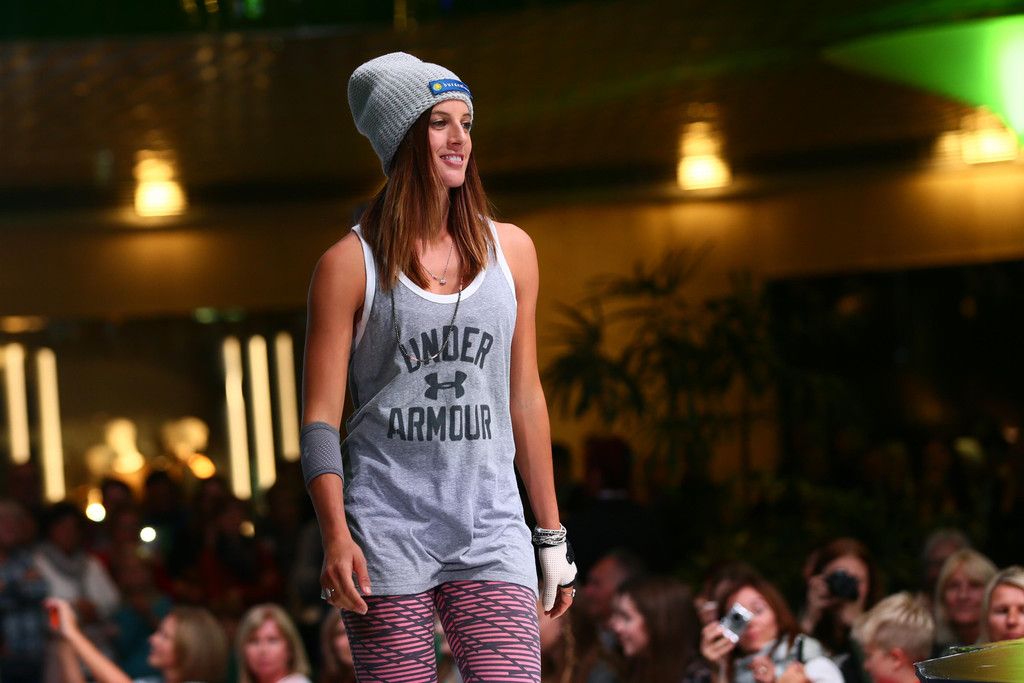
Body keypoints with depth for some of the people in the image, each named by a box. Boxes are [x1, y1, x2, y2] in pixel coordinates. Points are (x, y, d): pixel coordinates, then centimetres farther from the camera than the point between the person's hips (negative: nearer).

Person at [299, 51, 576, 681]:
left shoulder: (511, 251, 11)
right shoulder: (350, 265, 1)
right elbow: (321, 416, -2)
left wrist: (553, 536, 17)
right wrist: (336, 535, -15)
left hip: (492, 533, 2)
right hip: (386, 530, -2)